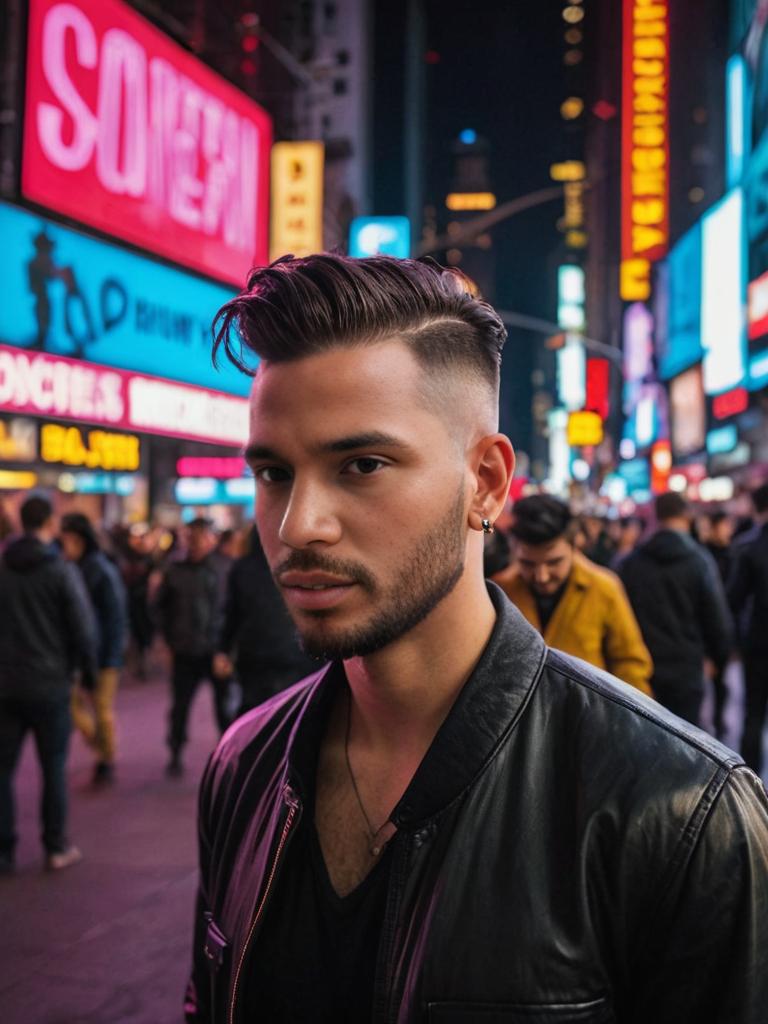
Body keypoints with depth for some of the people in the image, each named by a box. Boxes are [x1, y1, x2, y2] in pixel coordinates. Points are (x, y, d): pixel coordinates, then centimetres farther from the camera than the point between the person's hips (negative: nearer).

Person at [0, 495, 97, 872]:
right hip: (50, 683, -3)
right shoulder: (61, 571, -10)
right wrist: (85, 666, 7)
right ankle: (56, 847, 15)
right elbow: (83, 628, -10)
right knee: (53, 768, 9)